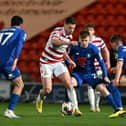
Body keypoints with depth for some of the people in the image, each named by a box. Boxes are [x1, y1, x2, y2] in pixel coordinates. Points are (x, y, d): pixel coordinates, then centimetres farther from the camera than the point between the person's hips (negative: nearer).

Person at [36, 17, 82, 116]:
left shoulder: (69, 36, 3)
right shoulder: (57, 31, -20)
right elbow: (54, 41, -45)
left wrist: (69, 60, 5)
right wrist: (69, 42, -59)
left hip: (59, 62, 6)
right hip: (47, 63, -6)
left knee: (69, 84, -12)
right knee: (47, 89, -9)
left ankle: (76, 108, -9)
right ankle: (40, 99, 26)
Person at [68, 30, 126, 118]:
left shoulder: (93, 49, -12)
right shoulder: (74, 47, -10)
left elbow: (101, 62, -3)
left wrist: (105, 76, -7)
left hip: (90, 74, 0)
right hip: (78, 73, 0)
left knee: (102, 88, -16)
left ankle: (117, 110, -14)